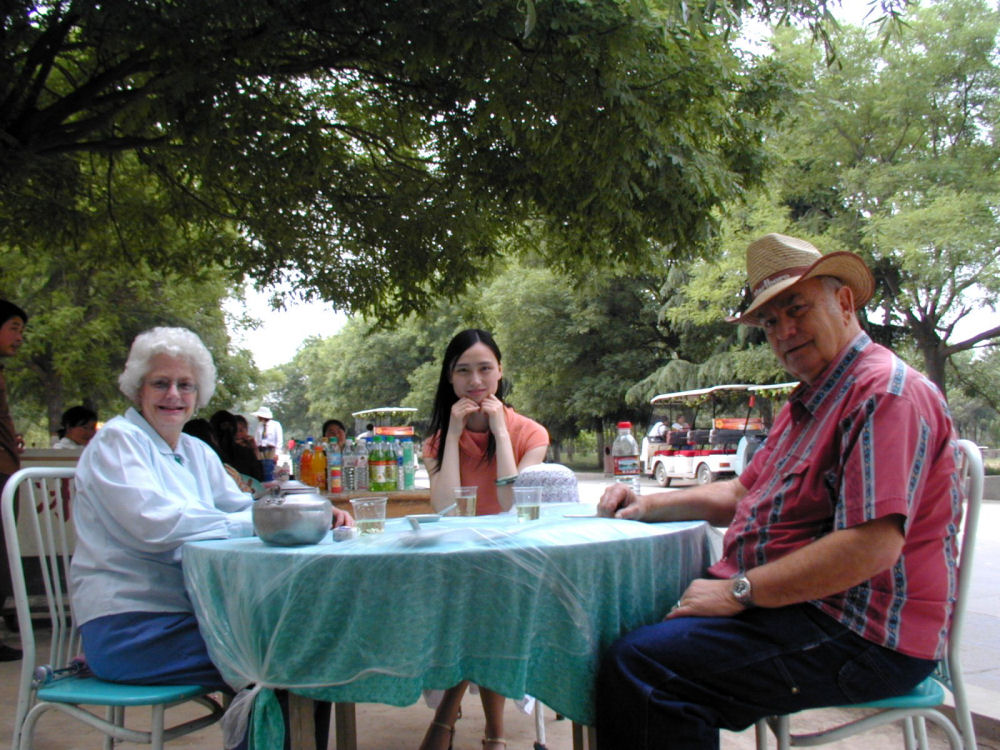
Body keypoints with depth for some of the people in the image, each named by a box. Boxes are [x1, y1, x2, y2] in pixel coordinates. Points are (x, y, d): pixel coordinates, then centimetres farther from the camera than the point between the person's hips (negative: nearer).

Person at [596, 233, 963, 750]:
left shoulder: (886, 392, -15)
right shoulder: (809, 401, 19)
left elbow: (874, 545, -25)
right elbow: (742, 495, 25)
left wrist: (740, 592, -20)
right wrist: (649, 505, 11)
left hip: (859, 636, -10)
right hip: (785, 603, 10)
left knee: (639, 666, -26)